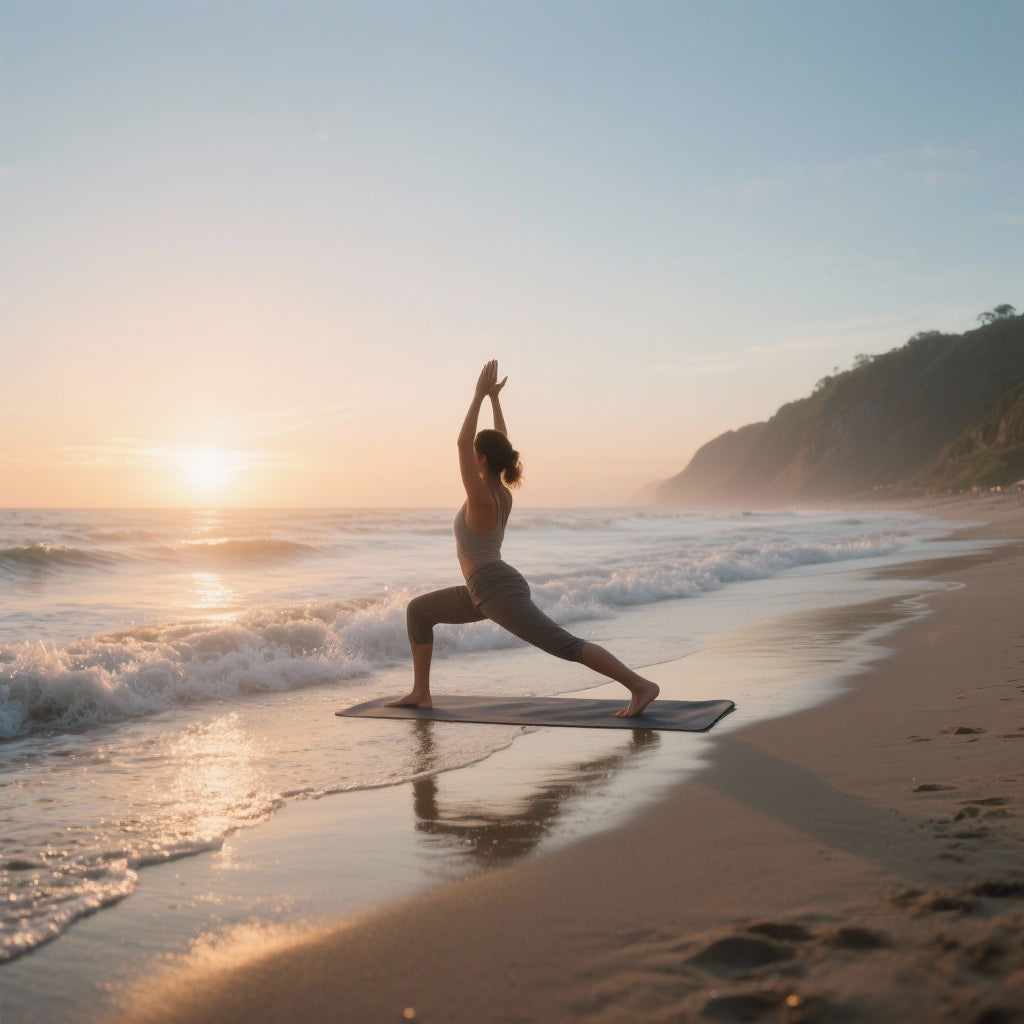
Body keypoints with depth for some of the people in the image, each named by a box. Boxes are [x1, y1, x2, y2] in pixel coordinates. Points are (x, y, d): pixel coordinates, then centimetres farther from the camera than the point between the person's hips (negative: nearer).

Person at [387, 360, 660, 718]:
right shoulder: (503, 492, 8)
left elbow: (461, 441, -18)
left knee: (565, 646, -17)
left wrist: (480, 394, -14)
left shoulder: (481, 498, -15)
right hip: (484, 592, 10)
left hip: (498, 590, -10)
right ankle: (421, 693, 20)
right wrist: (494, 398, 19)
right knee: (417, 610, 19)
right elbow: (501, 445, 19)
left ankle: (641, 686, -20)